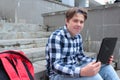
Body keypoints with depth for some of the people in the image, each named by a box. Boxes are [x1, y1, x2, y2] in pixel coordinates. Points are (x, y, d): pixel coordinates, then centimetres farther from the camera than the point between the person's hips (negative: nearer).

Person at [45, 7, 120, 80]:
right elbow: (55, 65, -27)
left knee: (106, 67, -6)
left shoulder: (78, 37, 3)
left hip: (74, 70, 7)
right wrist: (81, 72, -42)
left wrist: (99, 61, -4)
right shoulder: (56, 36, -20)